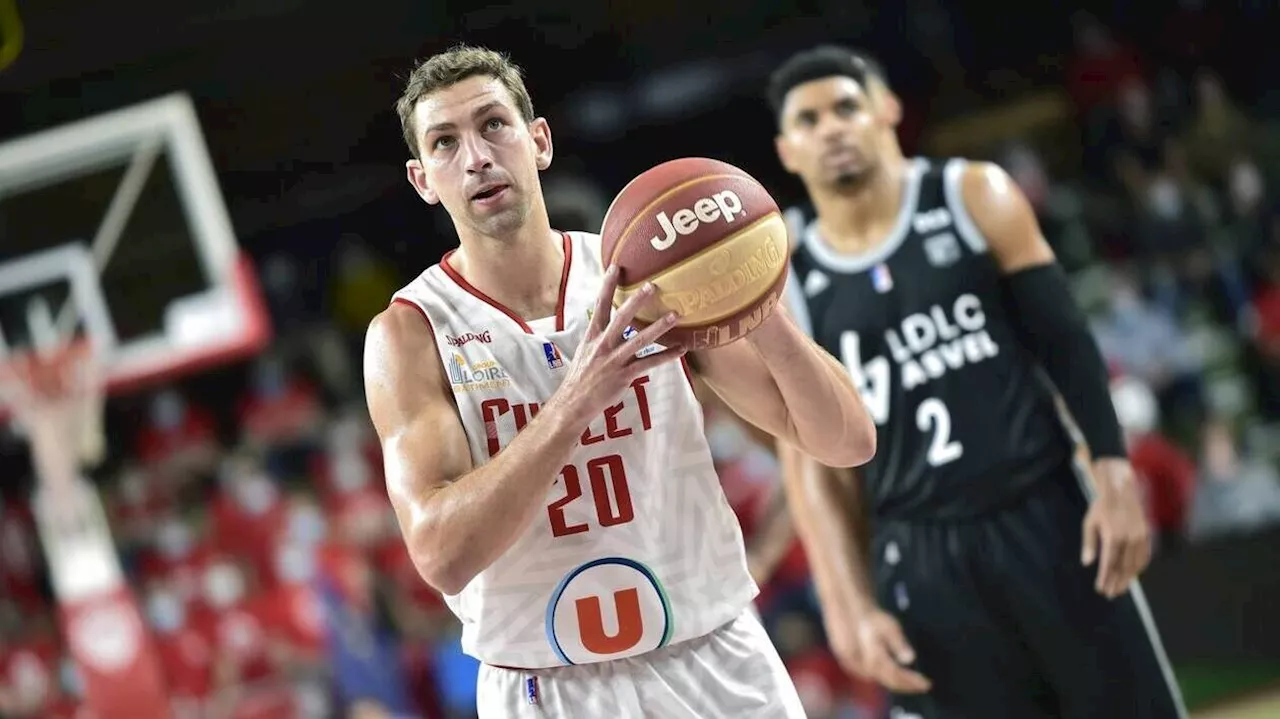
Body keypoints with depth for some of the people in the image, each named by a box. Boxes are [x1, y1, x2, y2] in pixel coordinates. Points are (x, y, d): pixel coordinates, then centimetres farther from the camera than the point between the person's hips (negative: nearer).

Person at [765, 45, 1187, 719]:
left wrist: (1113, 475, -8)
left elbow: (1066, 340, 1)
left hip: (1047, 519, 0)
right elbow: (813, 467, 4)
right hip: (923, 560, 0)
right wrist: (852, 606, -3)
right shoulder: (786, 294, 3)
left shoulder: (973, 198, 2)